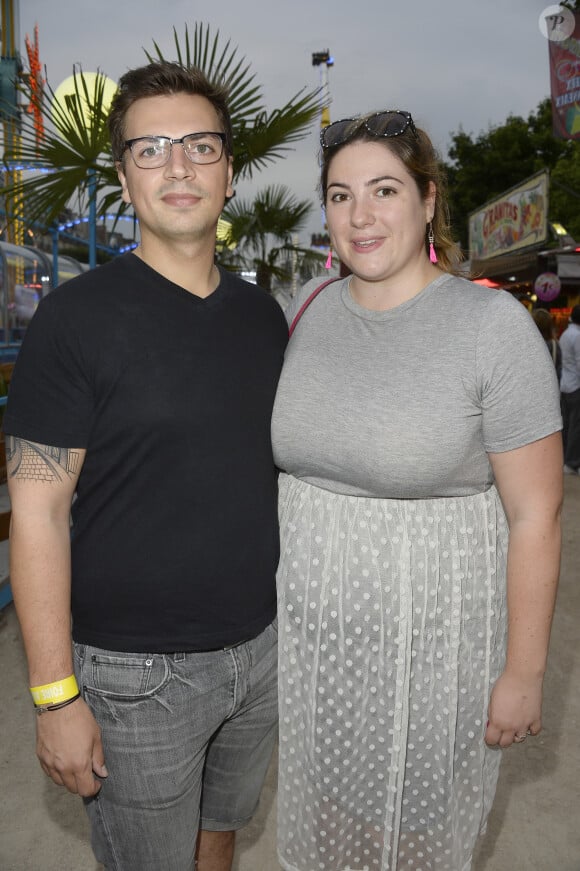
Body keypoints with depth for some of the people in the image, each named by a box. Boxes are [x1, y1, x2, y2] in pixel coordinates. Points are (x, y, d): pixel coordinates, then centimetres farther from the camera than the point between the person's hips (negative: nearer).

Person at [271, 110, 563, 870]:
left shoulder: (493, 325, -17)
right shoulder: (306, 311, -1)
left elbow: (536, 516, -14)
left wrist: (523, 671, -10)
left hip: (431, 630, -4)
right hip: (311, 622, 5)